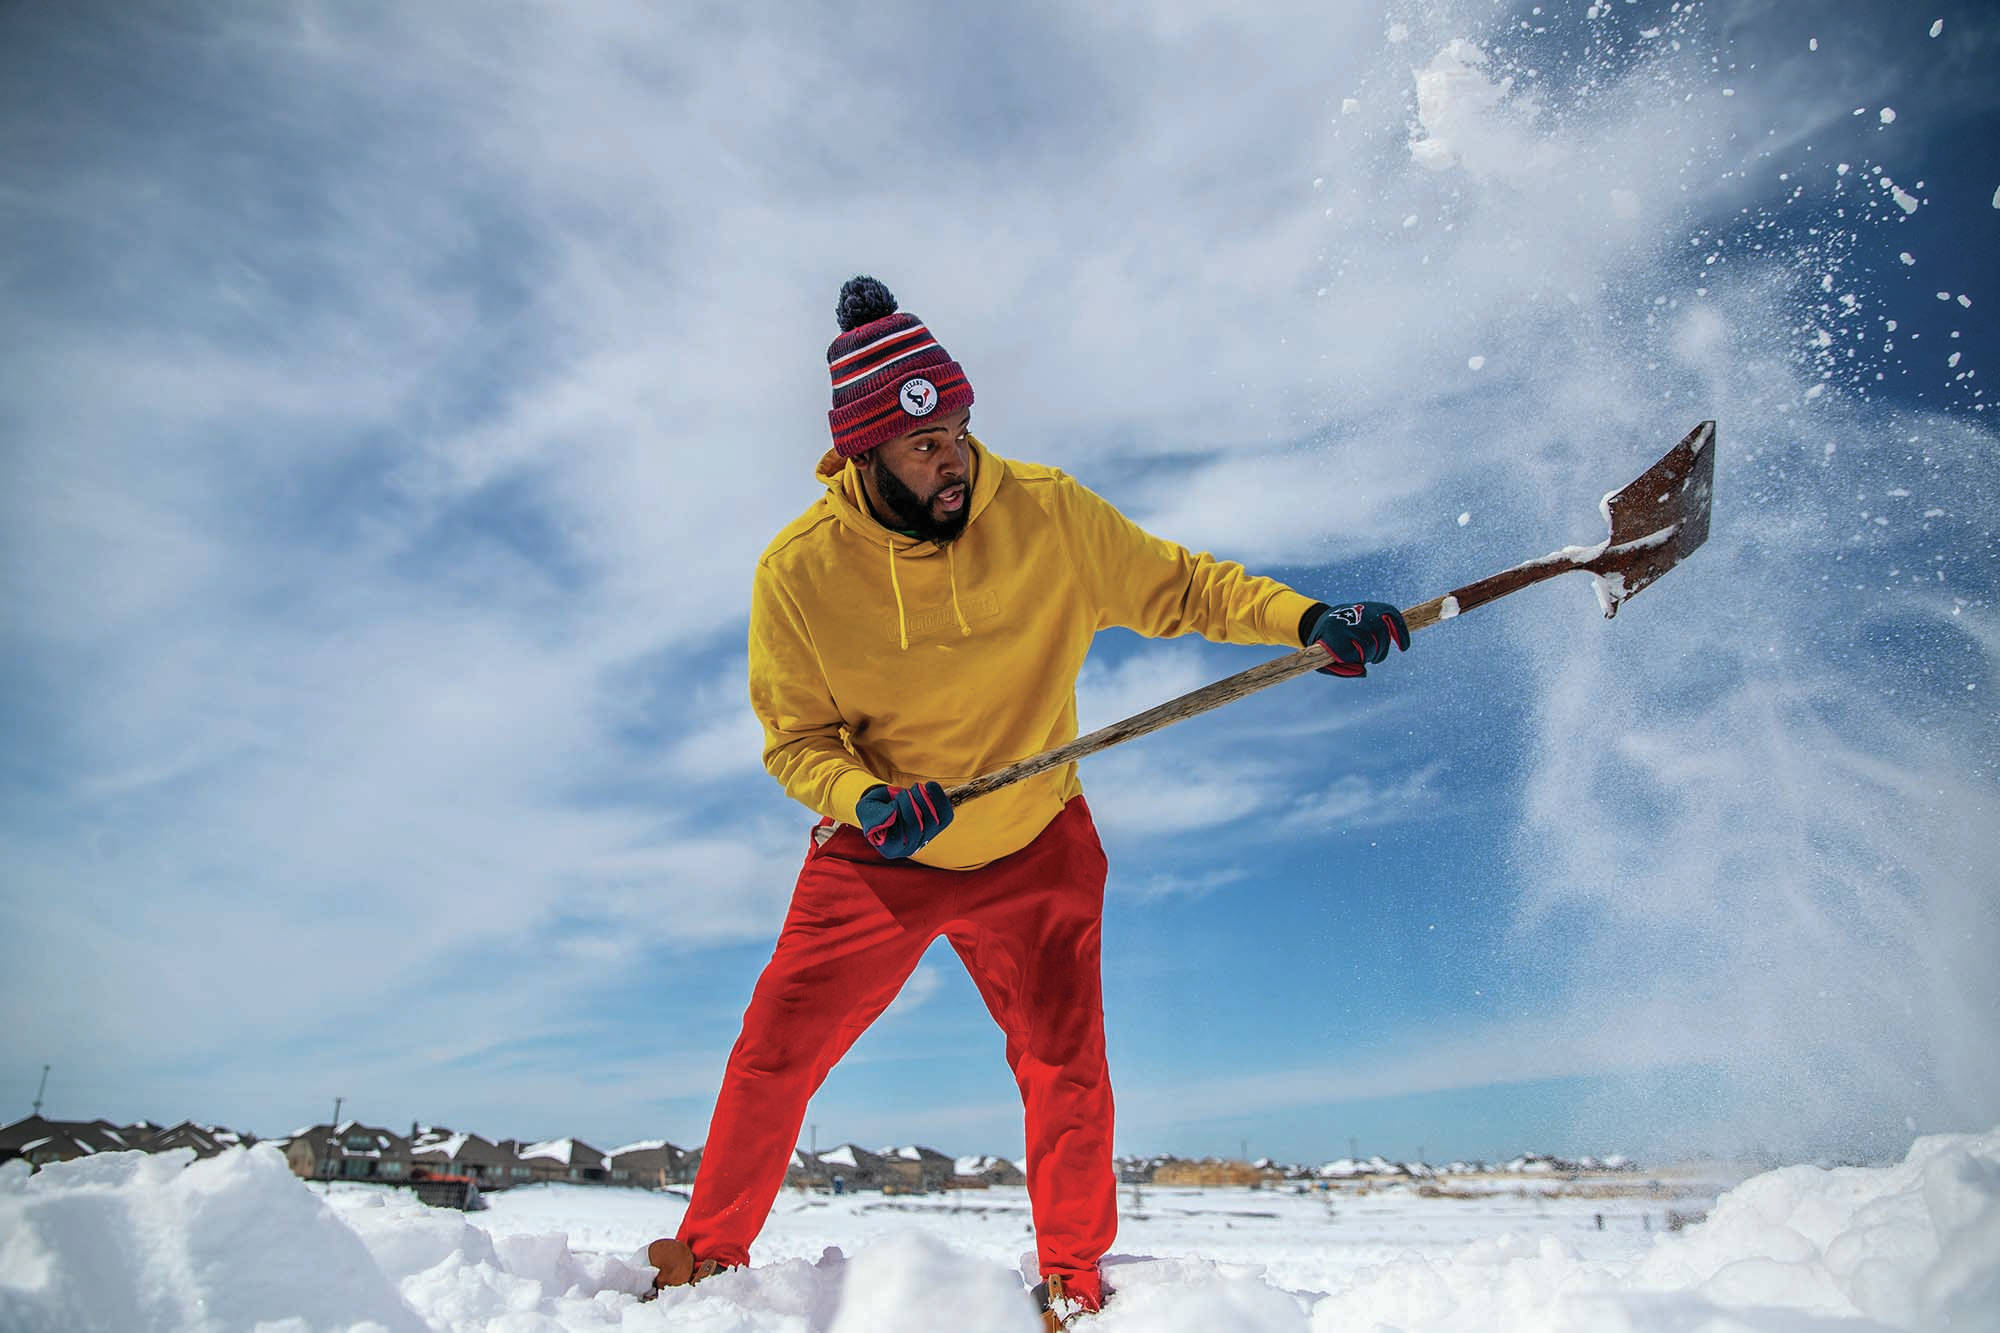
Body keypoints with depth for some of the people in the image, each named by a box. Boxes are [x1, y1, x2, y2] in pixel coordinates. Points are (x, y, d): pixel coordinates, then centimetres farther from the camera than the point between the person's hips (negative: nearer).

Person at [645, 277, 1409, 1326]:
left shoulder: (1048, 515, -16)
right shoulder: (799, 571, -16)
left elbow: (1177, 587, -5)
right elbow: (796, 738, -9)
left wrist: (1307, 621, -18)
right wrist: (866, 797, -29)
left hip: (1033, 852, 0)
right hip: (875, 856, 0)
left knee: (1067, 1076, -2)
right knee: (773, 1055, 4)